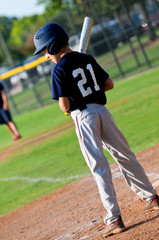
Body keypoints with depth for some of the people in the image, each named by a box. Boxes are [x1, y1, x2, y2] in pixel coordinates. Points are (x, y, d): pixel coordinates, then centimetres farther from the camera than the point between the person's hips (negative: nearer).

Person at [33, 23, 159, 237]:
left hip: (83, 117, -5)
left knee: (100, 168, -4)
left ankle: (114, 218, -5)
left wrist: (68, 107, 8)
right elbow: (109, 84, 12)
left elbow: (64, 106, -14)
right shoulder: (87, 59, 8)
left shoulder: (59, 70, -11)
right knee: (125, 155, 16)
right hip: (102, 110, 6)